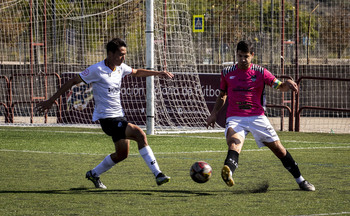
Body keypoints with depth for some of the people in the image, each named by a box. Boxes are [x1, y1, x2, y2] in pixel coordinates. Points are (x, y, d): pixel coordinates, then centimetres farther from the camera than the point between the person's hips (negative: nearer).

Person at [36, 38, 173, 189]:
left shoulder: (121, 68, 6)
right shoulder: (97, 70, -16)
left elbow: (136, 72, 29)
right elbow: (72, 81, -9)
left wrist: (158, 73, 22)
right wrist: (50, 101, -8)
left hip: (119, 116, 9)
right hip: (107, 118, -9)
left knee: (122, 154, 13)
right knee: (140, 134, -22)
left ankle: (93, 174, 33)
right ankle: (158, 175, -19)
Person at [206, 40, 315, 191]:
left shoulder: (260, 72, 3)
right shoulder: (227, 73, 8)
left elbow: (280, 86, 1)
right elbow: (222, 95, 22)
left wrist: (288, 84, -22)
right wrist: (214, 113, 12)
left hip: (257, 117, 1)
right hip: (235, 118, 0)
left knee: (277, 147, 3)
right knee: (234, 142, -31)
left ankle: (300, 180, 19)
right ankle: (228, 172, -59)